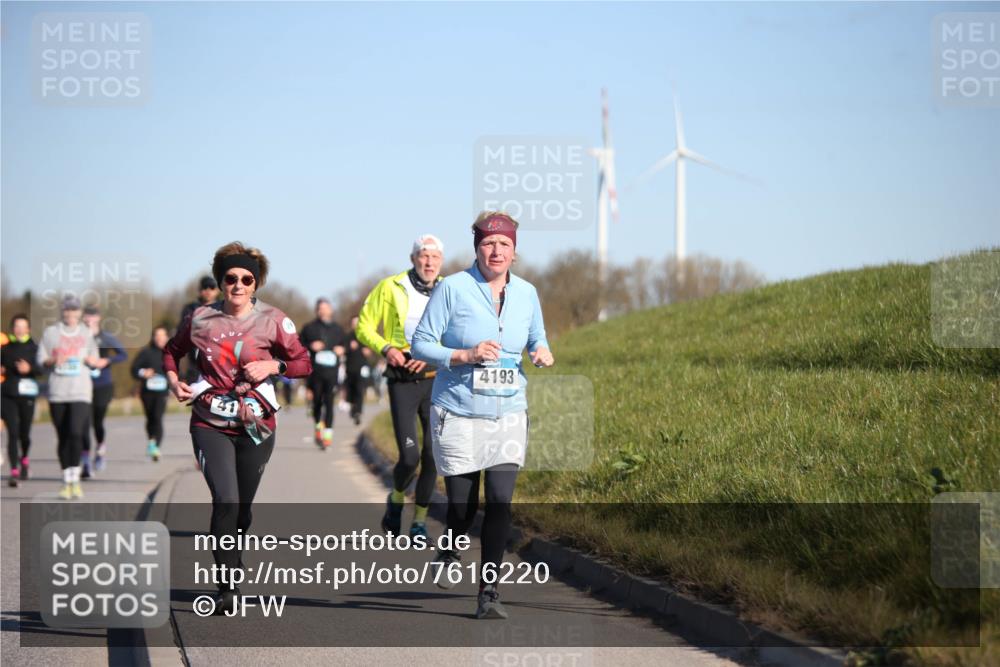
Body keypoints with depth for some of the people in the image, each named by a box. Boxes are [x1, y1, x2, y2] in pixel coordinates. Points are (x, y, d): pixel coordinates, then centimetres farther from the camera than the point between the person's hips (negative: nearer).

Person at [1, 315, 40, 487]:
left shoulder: (33, 348, 2)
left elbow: (42, 368, -6)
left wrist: (30, 369, -24)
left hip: (26, 395, -1)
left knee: (24, 433, 8)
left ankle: (24, 459, 41)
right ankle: (14, 472, -10)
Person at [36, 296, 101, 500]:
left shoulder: (87, 334, 11)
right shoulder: (50, 332, 8)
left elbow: (95, 361, 16)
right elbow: (40, 359, 7)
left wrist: (92, 361, -8)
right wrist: (53, 361, -14)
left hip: (81, 392, -1)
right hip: (57, 392, 1)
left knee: (76, 433, -19)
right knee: (63, 437, 4)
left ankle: (75, 479, -12)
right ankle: (67, 481, 12)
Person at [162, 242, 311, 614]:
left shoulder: (272, 321, -3)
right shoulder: (200, 319, 0)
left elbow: (303, 363, 4)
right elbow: (172, 351, 18)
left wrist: (273, 365, -13)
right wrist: (173, 380, 0)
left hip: (255, 427, 1)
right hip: (210, 425, -1)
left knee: (242, 506, 12)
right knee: (225, 500, -18)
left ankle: (233, 558, 42)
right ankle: (227, 587, -13)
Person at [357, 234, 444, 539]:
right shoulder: (391, 288, 0)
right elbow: (364, 327, 5)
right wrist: (386, 348, -13)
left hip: (436, 380, 2)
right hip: (402, 382, -2)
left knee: (432, 455, 3)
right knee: (409, 456, -10)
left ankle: (420, 520, 19)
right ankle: (396, 499, 22)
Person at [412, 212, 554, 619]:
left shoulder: (526, 293, 6)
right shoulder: (453, 288, -7)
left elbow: (537, 341, 21)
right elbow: (421, 344, -6)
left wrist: (542, 354, -2)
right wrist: (466, 356, -19)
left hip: (508, 415, 2)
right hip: (457, 414, -2)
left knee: (500, 501, -12)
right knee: (462, 507, 3)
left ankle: (488, 593, -5)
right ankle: (447, 553, 39)